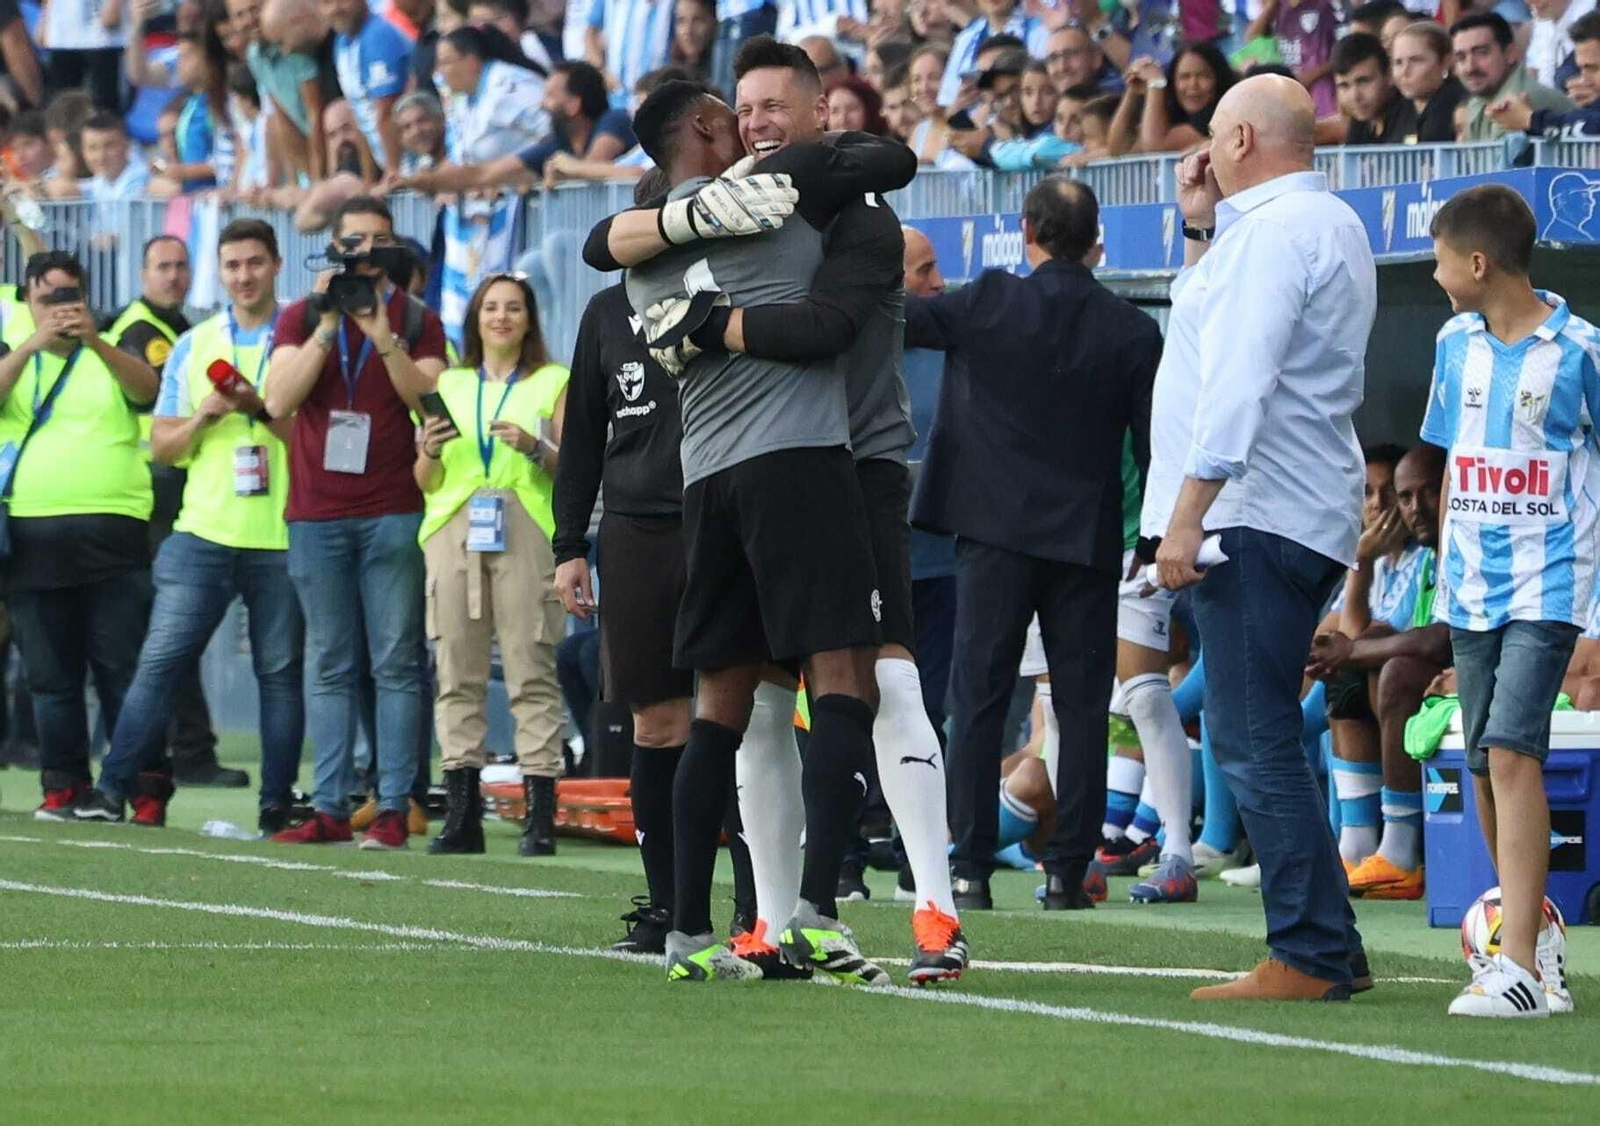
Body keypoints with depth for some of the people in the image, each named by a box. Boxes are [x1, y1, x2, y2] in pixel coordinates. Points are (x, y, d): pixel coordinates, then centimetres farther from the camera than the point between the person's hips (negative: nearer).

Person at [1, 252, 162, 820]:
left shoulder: (113, 352, 11)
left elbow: (146, 390, -9)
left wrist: (94, 341, -24)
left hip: (112, 534, -1)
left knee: (123, 668, -5)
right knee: (50, 676, 3)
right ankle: (63, 785, 7)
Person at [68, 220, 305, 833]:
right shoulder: (193, 346, 13)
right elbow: (162, 446, 12)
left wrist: (261, 409, -15)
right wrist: (204, 416, -6)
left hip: (281, 539, -2)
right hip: (203, 530, 2)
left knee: (280, 671, 2)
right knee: (161, 659, -4)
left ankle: (277, 805, 7)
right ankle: (114, 788, -4)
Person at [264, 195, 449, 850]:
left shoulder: (417, 321, 8)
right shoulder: (301, 318, 11)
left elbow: (429, 402, -4)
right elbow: (279, 401, -3)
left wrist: (383, 336, -14)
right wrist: (328, 326, -9)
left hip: (392, 515, -2)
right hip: (317, 515, 2)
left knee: (395, 665, -5)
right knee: (330, 667, 2)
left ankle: (393, 808, -8)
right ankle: (330, 808, 1)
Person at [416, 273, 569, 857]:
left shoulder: (553, 383, 12)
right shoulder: (451, 384, 20)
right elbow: (425, 483, 18)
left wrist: (536, 449, -13)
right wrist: (430, 450, -2)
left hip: (525, 534, -3)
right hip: (454, 531, 3)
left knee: (531, 673, -10)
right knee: (457, 673, -3)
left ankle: (540, 816, -12)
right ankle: (462, 813, -3)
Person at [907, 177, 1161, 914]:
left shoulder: (989, 303, -6)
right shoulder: (1132, 333, -1)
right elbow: (1155, 448, 0)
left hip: (996, 533, -1)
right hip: (1087, 542, 1)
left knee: (978, 700, 2)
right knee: (1081, 707, 6)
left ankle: (971, 871, -4)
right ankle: (1067, 872, 2)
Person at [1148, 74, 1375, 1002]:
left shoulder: (1274, 230, -13)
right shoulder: (1333, 224, 21)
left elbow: (1239, 381, -21)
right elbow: (1221, 319, 32)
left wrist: (1187, 513, -23)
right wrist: (1203, 230, 22)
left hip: (1255, 519, -11)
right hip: (1312, 521, 11)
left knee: (1254, 743, -11)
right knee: (1258, 742, 14)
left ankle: (1312, 956, -13)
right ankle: (1330, 949, 14)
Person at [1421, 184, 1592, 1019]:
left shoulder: (1576, 350, -8)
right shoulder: (1456, 343, 9)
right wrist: (1447, 558, 15)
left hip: (1547, 583, -7)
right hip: (1472, 585, 7)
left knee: (1511, 749, -18)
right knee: (1486, 763, 9)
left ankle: (1521, 969, -23)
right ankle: (1530, 928, 25)